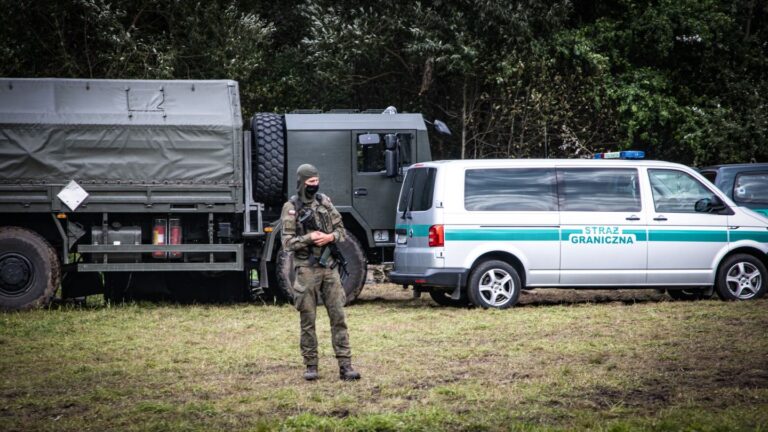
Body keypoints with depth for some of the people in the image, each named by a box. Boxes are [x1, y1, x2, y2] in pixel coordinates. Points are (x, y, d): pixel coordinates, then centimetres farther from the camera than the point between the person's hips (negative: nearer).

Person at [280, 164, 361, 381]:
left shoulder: (325, 202, 9)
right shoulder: (291, 208, -4)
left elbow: (341, 229, 12)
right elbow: (287, 242, -7)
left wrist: (330, 237, -8)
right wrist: (309, 238, -18)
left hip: (329, 267, 4)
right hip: (307, 269, -4)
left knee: (338, 316, -1)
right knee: (307, 320, 3)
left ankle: (345, 365, -1)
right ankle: (311, 366, 12)